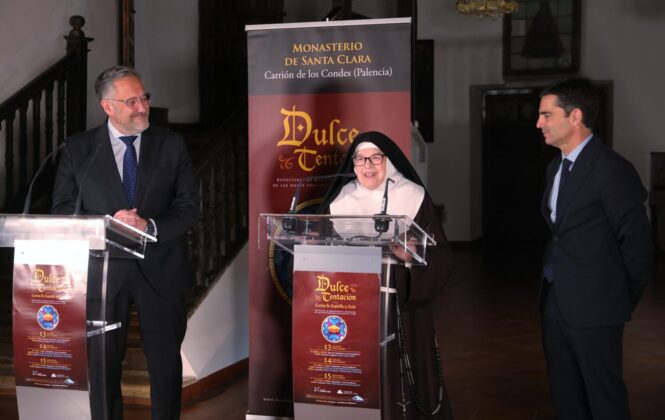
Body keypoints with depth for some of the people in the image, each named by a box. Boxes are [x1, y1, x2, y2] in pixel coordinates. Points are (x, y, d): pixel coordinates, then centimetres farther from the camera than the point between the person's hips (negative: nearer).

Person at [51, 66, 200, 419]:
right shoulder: (78, 148, 0)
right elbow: (62, 208, -1)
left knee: (166, 360, 11)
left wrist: (151, 227, -18)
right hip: (103, 269, 0)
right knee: (104, 360, 10)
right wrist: (108, 224, -17)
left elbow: (189, 206, 0)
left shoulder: (171, 145, 1)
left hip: (160, 269, 1)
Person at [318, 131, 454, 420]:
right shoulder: (339, 201, 7)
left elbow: (440, 256, -5)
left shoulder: (414, 197, 0)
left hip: (403, 309, -1)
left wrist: (410, 255, -22)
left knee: (402, 377, -1)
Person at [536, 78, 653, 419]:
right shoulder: (556, 167, 12)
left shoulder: (612, 170, -15)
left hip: (593, 307, -8)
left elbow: (637, 243, -11)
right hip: (555, 302, 8)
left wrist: (624, 300, -3)